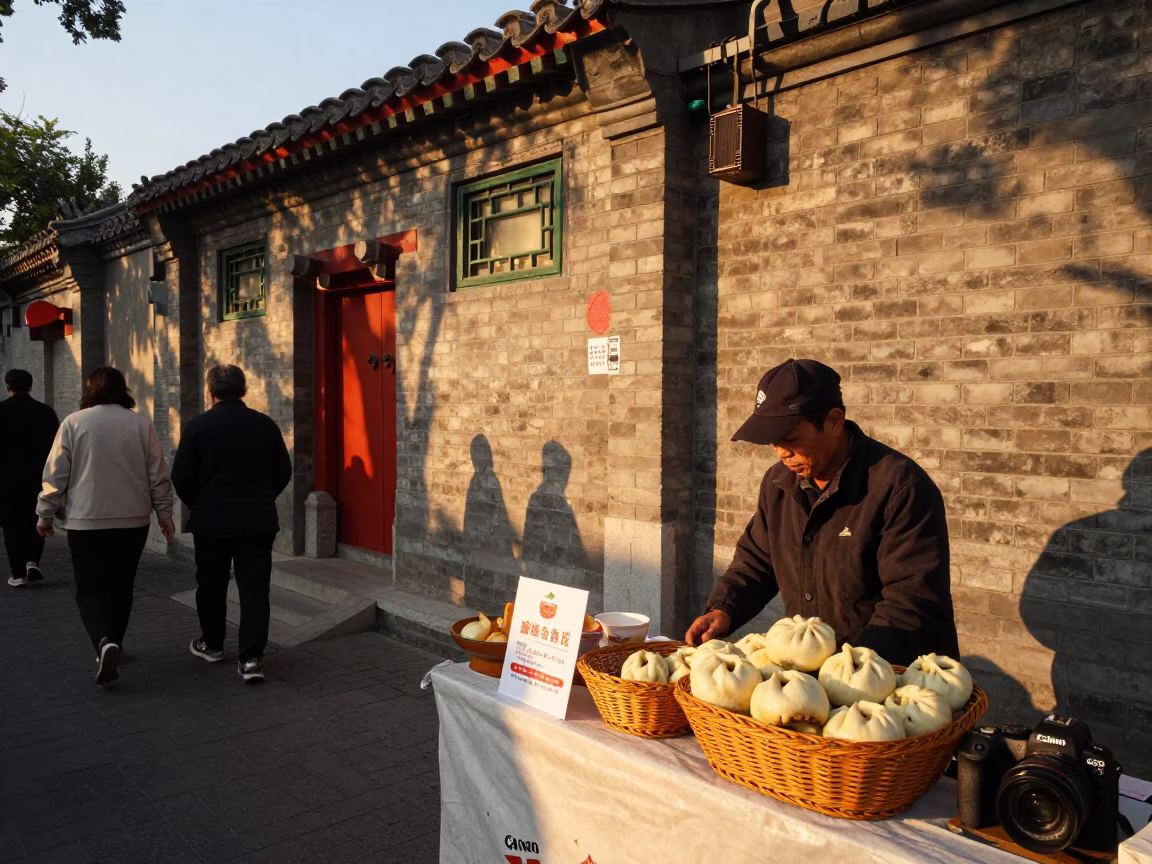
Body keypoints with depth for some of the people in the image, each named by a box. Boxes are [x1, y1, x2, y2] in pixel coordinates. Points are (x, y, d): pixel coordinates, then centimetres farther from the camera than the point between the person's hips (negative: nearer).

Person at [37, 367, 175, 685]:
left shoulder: (74, 423, -5)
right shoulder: (141, 423, -1)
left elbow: (56, 474, -3)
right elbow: (158, 474, 2)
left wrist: (45, 514, 8)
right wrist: (164, 511, 11)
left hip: (87, 523, -2)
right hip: (133, 522, 2)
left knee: (90, 589, 2)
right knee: (121, 586, 18)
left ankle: (104, 643, -21)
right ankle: (113, 643, 29)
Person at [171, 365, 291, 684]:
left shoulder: (197, 427, -7)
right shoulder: (265, 425, 0)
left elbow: (181, 476, -6)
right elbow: (283, 471, 5)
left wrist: (198, 505, 11)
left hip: (211, 520, -1)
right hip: (258, 520, 1)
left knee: (211, 585, 17)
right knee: (255, 588, 1)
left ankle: (211, 644, 34)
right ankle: (251, 658, -4)